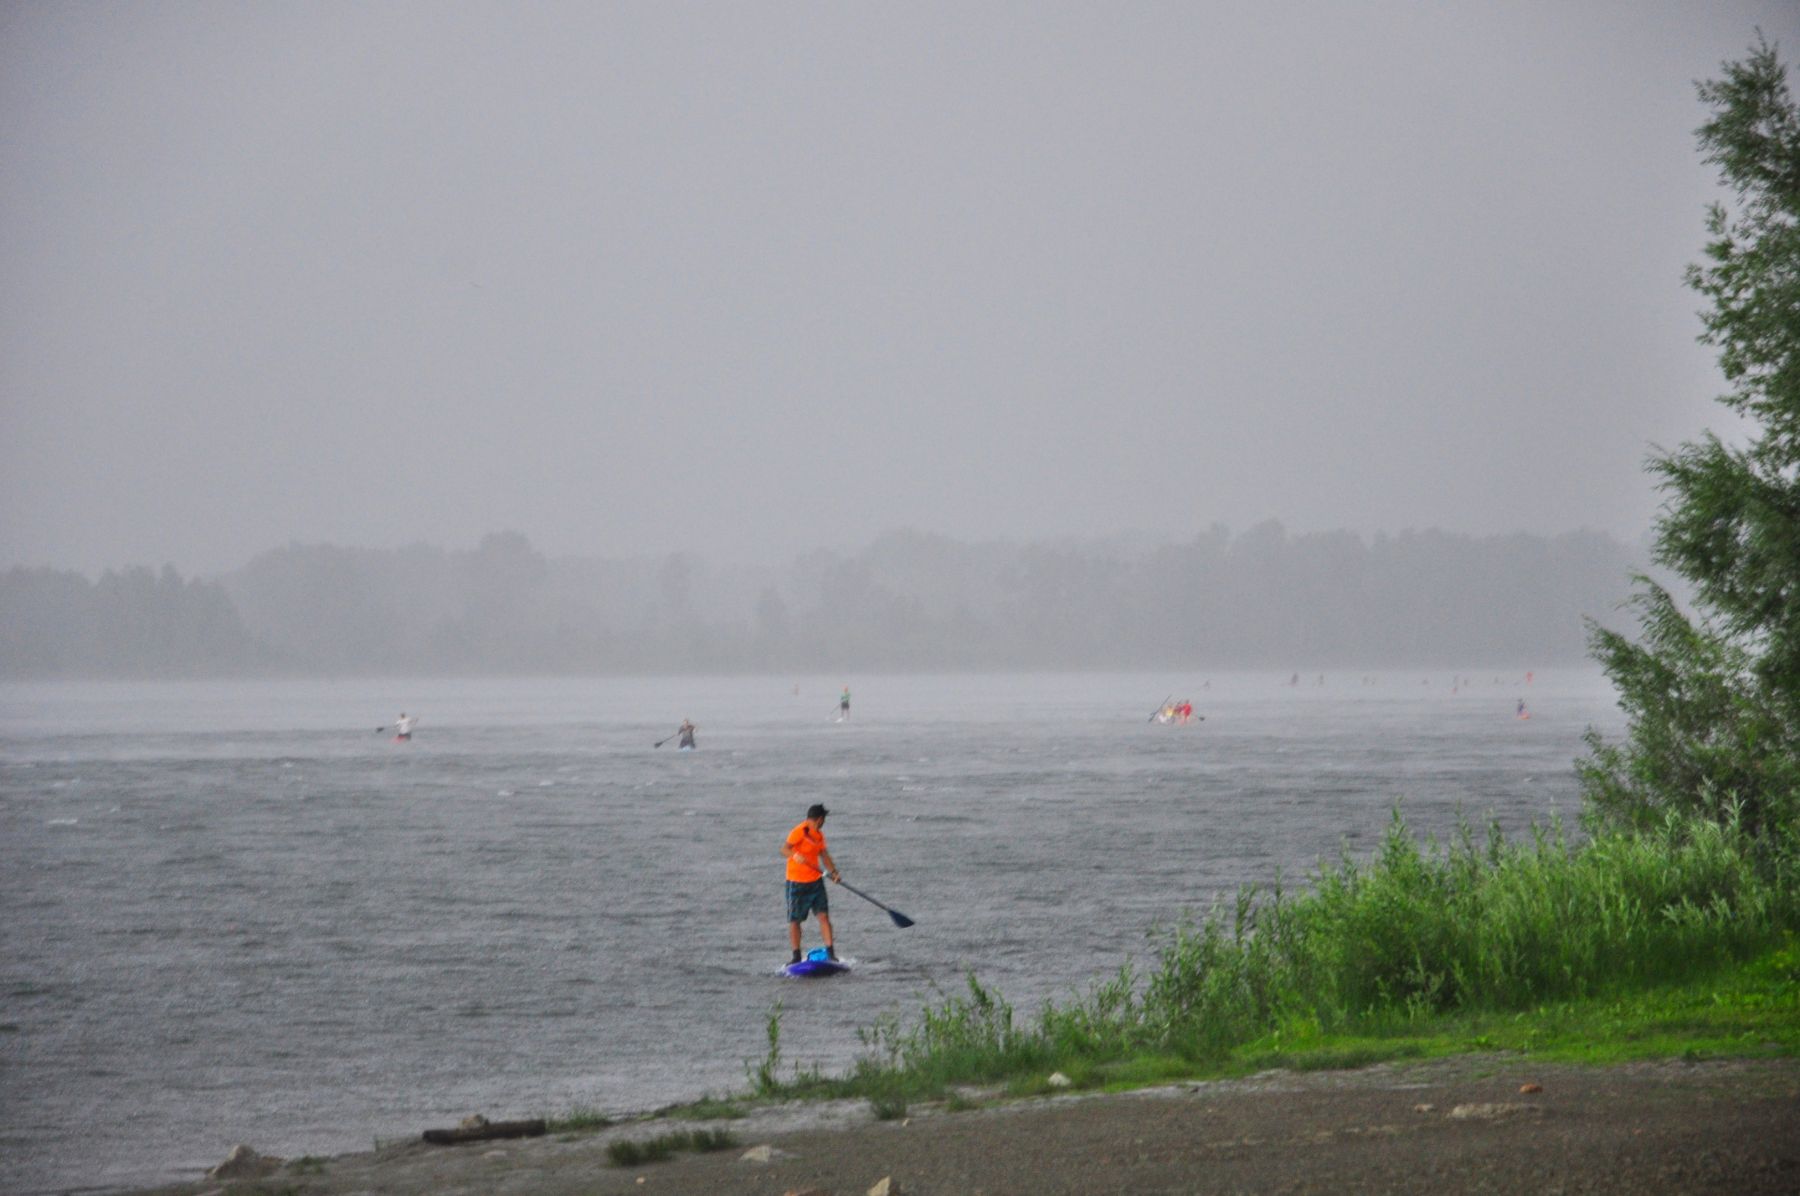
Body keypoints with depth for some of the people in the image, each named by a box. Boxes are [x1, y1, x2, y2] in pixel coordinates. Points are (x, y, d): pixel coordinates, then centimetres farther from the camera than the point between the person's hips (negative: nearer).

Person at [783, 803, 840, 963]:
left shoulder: (818, 834, 12)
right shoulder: (799, 832, -14)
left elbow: (824, 855, 14)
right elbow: (784, 849, -23)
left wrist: (833, 872, -3)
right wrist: (794, 855, -44)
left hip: (815, 880, 6)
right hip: (797, 882, -6)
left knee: (824, 915, -4)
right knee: (794, 920, 1)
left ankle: (830, 953, -4)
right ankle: (796, 956, 10)